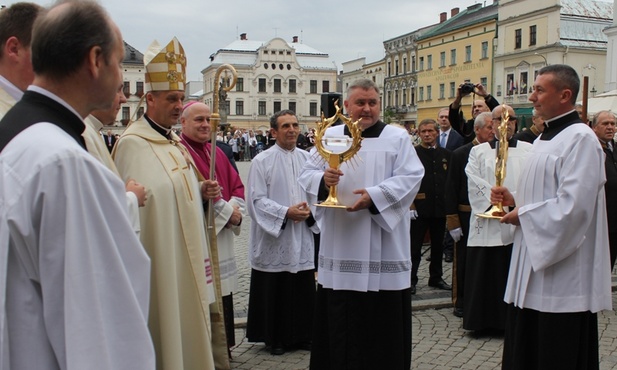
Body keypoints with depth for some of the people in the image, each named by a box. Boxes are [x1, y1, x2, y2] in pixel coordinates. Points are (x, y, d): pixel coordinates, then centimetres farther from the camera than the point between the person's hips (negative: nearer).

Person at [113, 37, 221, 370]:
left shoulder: (174, 142, 12)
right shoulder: (133, 143, -15)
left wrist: (202, 192, 2)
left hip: (185, 255, 9)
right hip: (157, 258, -9)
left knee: (187, 322, 17)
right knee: (163, 326, 1)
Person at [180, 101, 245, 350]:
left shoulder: (217, 153, 16)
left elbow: (237, 186, 15)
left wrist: (235, 210, -6)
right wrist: (226, 211, -13)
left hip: (222, 238, 8)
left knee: (221, 299, 13)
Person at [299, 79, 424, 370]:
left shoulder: (397, 137, 4)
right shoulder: (331, 136, 10)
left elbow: (411, 177, -7)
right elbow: (307, 174, 6)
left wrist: (374, 196, -19)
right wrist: (323, 179, -17)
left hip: (382, 248, -2)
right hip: (340, 245, 2)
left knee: (382, 317, 4)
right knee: (339, 315, 8)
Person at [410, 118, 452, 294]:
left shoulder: (446, 154, 9)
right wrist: (410, 206, -13)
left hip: (440, 208, 4)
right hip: (419, 208, -4)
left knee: (438, 246, 14)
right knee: (415, 247, 1)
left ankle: (436, 278, 27)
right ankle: (411, 280, 10)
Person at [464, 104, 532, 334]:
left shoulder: (529, 151, 10)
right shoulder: (478, 152, 10)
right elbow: (475, 184, -2)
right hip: (487, 225, 0)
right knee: (485, 275, 3)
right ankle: (484, 321, 12)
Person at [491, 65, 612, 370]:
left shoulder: (580, 138, -15)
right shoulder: (544, 138, 16)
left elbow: (573, 205, -24)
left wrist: (523, 215, -12)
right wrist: (514, 201, 4)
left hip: (562, 276, -9)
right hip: (532, 270, 9)